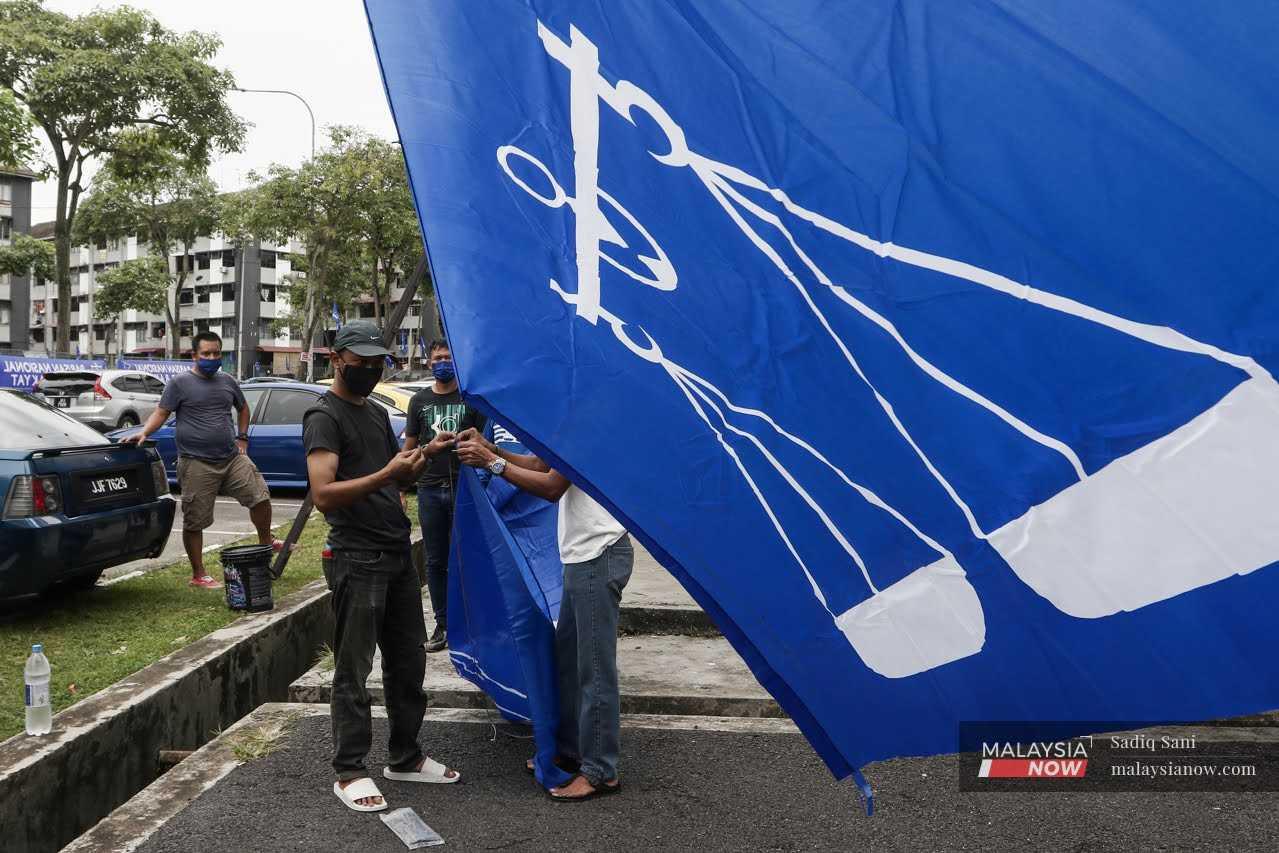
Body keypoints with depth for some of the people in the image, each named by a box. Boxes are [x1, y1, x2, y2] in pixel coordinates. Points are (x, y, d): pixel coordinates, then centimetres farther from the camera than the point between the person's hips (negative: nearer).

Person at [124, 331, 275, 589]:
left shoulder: (227, 381, 13)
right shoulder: (180, 383, -3)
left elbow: (243, 408, 26)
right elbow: (161, 413, -6)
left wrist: (242, 438, 16)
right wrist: (143, 433, -22)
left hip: (232, 458, 5)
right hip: (197, 463, -4)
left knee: (260, 495, 0)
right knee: (194, 521, 1)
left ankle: (266, 541, 25)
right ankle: (198, 575, 11)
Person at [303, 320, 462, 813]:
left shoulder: (377, 413, 17)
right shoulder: (324, 417, -9)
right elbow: (323, 494, -21)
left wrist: (425, 454, 2)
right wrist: (385, 474, -31)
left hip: (398, 555, 8)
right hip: (357, 560, -8)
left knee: (408, 662, 14)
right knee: (353, 670, 2)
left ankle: (405, 757, 27)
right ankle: (349, 771, 14)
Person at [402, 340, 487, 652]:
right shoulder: (420, 401, 12)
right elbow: (409, 446, 14)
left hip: (464, 488, -3)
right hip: (430, 489, 3)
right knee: (436, 561, 8)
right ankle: (443, 624, 17)